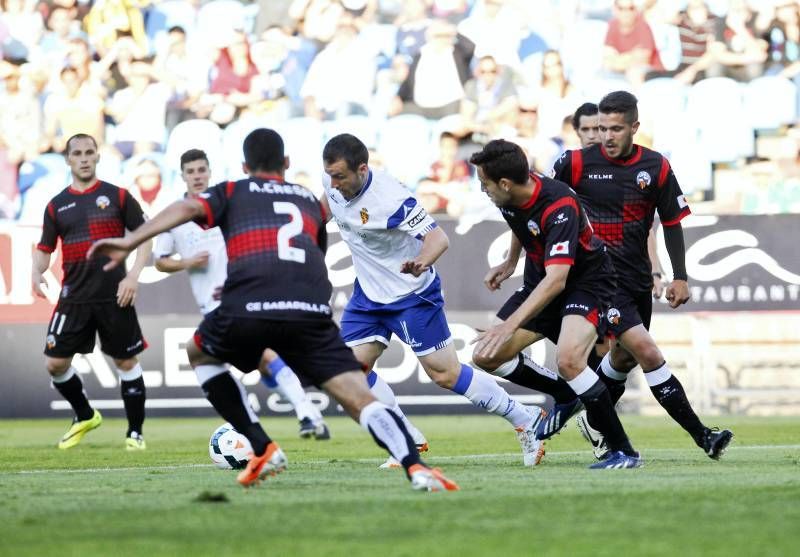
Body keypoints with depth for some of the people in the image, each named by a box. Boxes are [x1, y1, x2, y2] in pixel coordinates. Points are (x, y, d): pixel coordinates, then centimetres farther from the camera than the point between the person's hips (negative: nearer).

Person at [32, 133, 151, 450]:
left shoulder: (117, 197, 1)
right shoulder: (57, 206, 9)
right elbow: (45, 249, 12)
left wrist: (134, 275, -12)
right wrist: (36, 272, -10)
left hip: (114, 296, -3)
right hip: (73, 298, 3)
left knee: (126, 362, 2)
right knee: (55, 362, -3)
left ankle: (135, 432, 13)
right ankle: (85, 417, 20)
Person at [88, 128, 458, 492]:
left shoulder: (232, 192, 25)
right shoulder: (310, 201, 33)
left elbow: (188, 208, 5)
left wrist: (130, 241, -3)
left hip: (246, 311, -1)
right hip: (311, 310, 1)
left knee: (199, 354, 30)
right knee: (359, 398, -3)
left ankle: (262, 450, 18)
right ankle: (415, 467, -30)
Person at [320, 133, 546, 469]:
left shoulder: (390, 199, -30)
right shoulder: (333, 180, -8)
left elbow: (438, 237, -34)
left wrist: (421, 261, -52)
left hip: (412, 295, -8)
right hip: (368, 292, 8)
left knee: (445, 374, -4)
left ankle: (526, 422, 11)